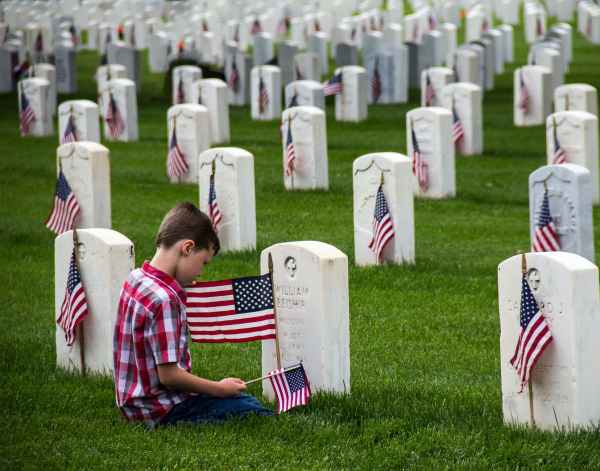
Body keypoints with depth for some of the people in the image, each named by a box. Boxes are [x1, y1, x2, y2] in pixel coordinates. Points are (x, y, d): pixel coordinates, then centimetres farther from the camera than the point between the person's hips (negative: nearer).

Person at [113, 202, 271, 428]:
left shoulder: (136, 279, 6)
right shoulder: (164, 299, -24)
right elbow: (168, 374, -22)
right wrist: (219, 389, -12)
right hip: (162, 410, -10)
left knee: (246, 400, 18)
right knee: (252, 412, -14)